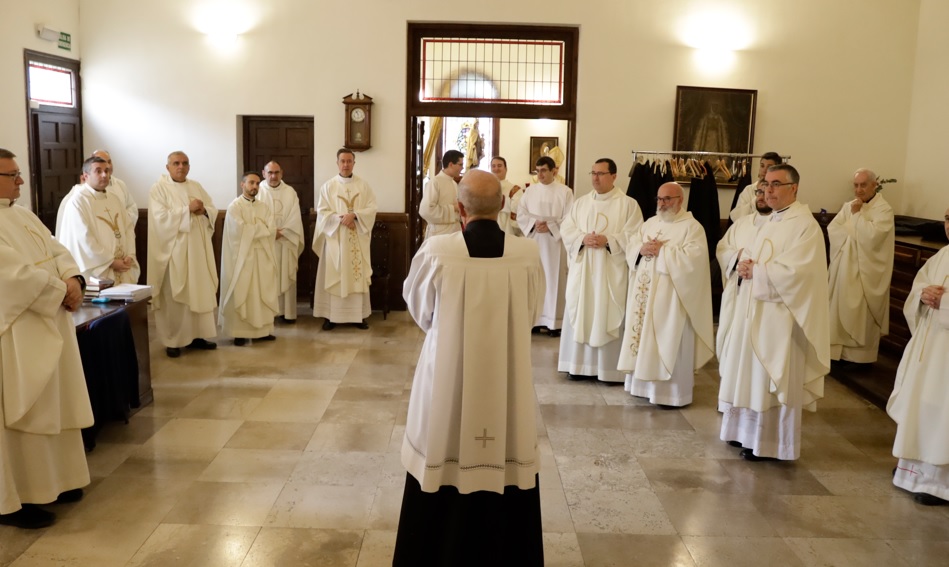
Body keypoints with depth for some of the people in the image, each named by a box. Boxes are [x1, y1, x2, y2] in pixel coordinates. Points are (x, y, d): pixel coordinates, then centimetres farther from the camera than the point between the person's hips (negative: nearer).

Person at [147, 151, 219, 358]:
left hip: (198, 249, 6)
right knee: (173, 297, -2)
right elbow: (161, 218, -17)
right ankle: (172, 341, 7)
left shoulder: (196, 186, 13)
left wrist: (203, 210, -11)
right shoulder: (158, 189, -5)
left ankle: (196, 335, 18)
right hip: (173, 251, -6)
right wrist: (188, 209, -20)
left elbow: (213, 211, 11)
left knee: (200, 293, 7)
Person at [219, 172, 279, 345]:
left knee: (263, 293, 7)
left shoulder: (264, 207, 11)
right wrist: (260, 228, -7)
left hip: (262, 256, 5)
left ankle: (263, 330, 14)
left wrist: (251, 229, -11)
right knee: (241, 294, -1)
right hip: (242, 257, -5)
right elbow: (240, 231, -17)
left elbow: (271, 230, -2)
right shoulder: (234, 206, -4)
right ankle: (239, 332, 4)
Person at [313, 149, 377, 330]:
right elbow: (322, 211, -2)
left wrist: (354, 215, -16)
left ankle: (359, 315, 9)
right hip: (335, 237, -1)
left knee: (358, 275, 2)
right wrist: (340, 218, -17)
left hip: (358, 239, 1)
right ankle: (331, 315, 4)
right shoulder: (328, 186, 3)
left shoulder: (363, 185, 5)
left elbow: (373, 207, -1)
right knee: (333, 276, -1)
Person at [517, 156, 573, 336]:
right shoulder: (530, 191, 9)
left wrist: (550, 226, -18)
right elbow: (521, 215, 4)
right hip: (533, 241, 3)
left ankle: (554, 321, 3)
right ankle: (534, 319, 11)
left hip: (554, 243, -3)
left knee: (553, 279, -1)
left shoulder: (565, 192, -2)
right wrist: (534, 223, -13)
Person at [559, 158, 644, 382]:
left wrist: (608, 240, -19)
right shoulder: (581, 202, 11)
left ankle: (610, 367, 7)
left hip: (612, 271, -4)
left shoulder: (628, 204, -1)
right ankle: (579, 364, 15)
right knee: (580, 314, 6)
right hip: (582, 269, 4)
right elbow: (566, 229, 6)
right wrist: (583, 238, -13)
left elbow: (634, 235, -8)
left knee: (608, 316, -1)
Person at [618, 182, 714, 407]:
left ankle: (672, 392, 5)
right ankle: (645, 384, 21)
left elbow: (693, 258, -19)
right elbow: (630, 248, 12)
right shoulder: (650, 223, 15)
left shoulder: (692, 226, -6)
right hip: (645, 292, 7)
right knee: (644, 337, 11)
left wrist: (662, 250, -17)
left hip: (671, 296, -7)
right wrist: (642, 249, -10)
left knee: (669, 342, -3)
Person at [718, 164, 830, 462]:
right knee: (750, 373, 14)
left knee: (772, 378, -1)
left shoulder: (805, 225, -14)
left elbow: (793, 271, -23)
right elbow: (751, 255, 18)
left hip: (780, 314, -9)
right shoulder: (770, 221, 14)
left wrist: (755, 272, -14)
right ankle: (748, 432, 26)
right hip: (756, 308, 9)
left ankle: (771, 443, 11)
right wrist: (745, 264, -5)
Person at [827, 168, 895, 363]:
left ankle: (859, 356, 8)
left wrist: (856, 215, -13)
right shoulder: (848, 206, 10)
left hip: (866, 272, -6)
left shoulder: (884, 209, -9)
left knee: (861, 315, -1)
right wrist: (855, 232, -13)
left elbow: (872, 235, -22)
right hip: (844, 268, 6)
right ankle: (840, 351, 20)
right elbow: (832, 230, 1)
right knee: (841, 310, 10)